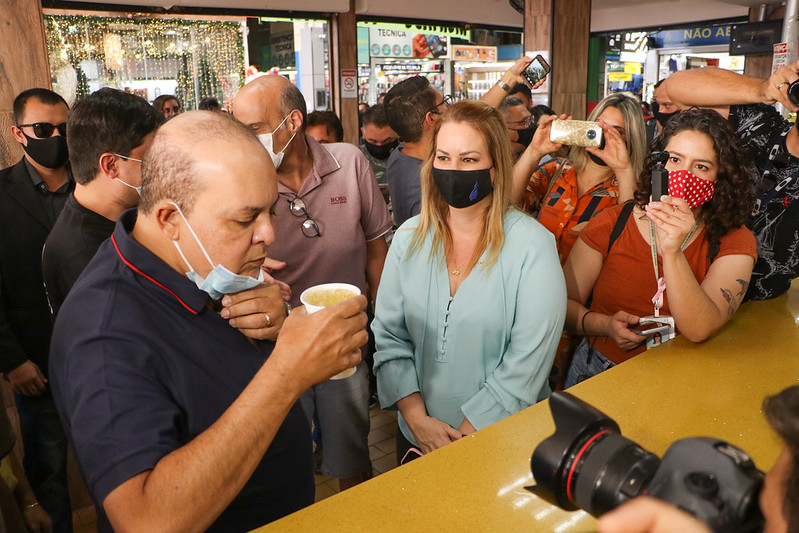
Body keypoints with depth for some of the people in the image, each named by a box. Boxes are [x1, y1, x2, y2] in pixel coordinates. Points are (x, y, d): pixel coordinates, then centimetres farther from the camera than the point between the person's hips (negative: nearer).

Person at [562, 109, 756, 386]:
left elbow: (700, 330, -18)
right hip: (598, 373, 0)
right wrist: (605, 324, -17)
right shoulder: (610, 224, -2)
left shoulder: (734, 242, -2)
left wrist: (672, 252, -29)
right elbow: (563, 303, 1)